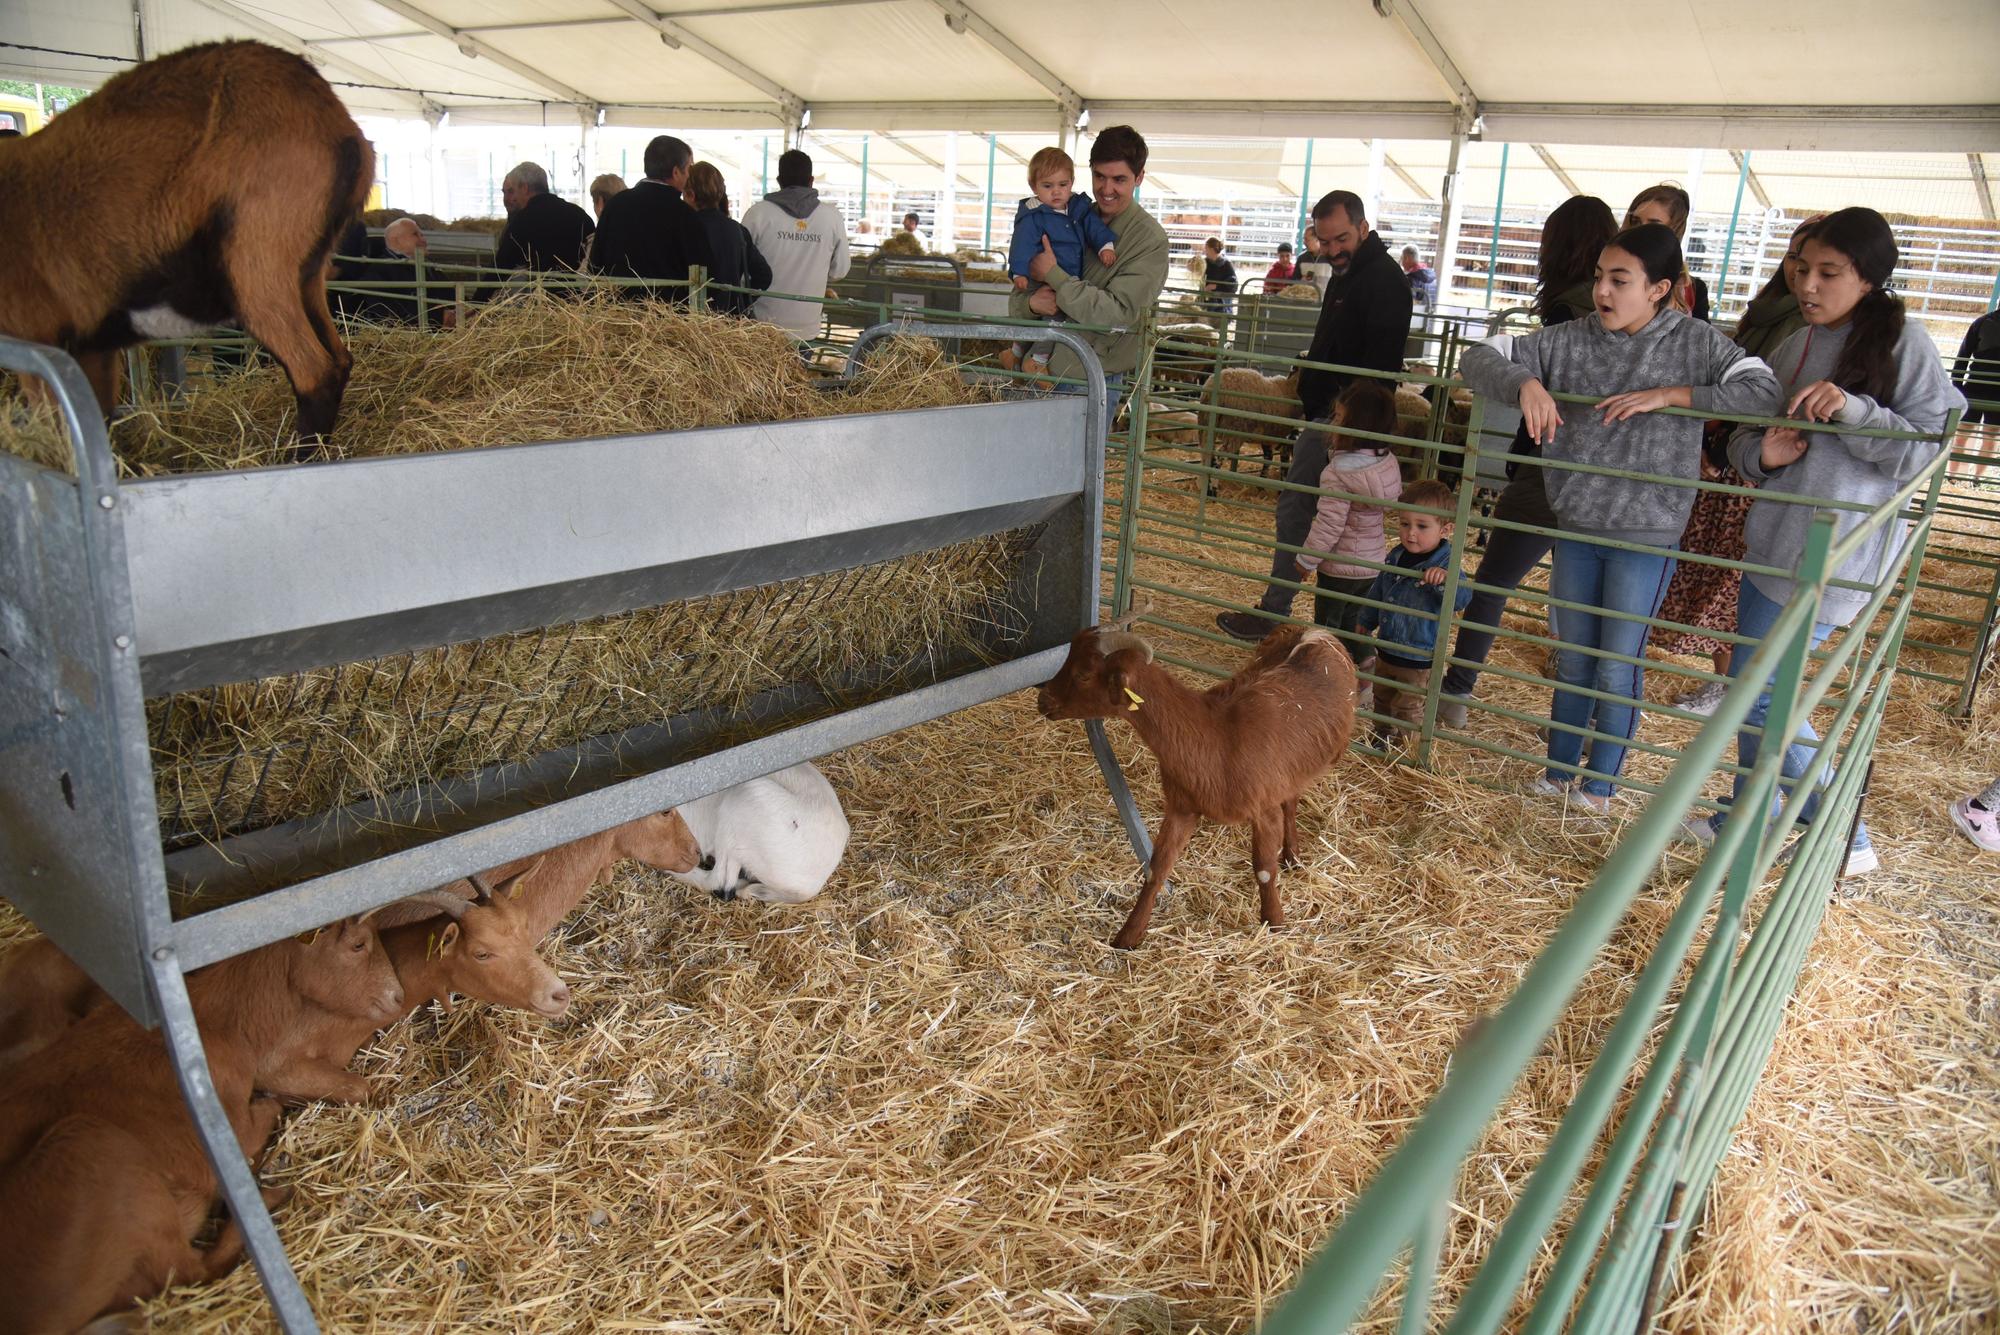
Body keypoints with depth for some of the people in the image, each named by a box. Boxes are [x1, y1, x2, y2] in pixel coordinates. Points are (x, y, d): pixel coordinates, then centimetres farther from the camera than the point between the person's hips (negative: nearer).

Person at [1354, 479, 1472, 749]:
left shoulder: (1445, 566, -23)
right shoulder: (1396, 557, -3)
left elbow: (1462, 598, -37)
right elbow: (1377, 591, 13)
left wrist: (1444, 579, -55)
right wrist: (1366, 623, 25)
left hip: (1417, 659, -7)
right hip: (1386, 649, 7)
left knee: (1407, 707, 8)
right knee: (1382, 699, 25)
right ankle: (1382, 739, 46)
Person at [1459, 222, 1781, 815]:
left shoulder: (1696, 343, -7)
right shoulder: (1572, 339, -2)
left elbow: (1767, 392, -17)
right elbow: (1479, 358, -3)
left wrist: (1670, 394, -23)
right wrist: (1526, 383, -23)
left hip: (1645, 536, -3)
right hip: (1575, 526, 3)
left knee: (1617, 667, 6)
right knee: (1572, 659, 16)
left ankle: (1601, 783, 26)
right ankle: (1558, 771, 33)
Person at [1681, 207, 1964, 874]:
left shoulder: (1901, 343, -9)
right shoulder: (1794, 347, 10)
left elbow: (1924, 451, -13)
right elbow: (1744, 437, 13)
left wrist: (1851, 410, -26)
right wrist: (1761, 452, -10)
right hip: (1776, 541, 8)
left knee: (1756, 691, -4)